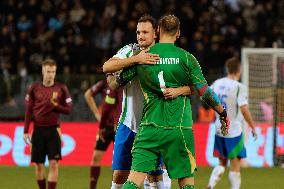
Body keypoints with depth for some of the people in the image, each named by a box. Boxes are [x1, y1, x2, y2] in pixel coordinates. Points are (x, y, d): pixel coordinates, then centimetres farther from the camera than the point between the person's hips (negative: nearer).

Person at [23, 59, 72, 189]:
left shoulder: (61, 89, 2)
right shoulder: (34, 88, 4)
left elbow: (68, 110, 4)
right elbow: (28, 111, 6)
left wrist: (56, 105, -15)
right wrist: (26, 131, 2)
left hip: (53, 130, -1)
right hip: (38, 130, 1)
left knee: (53, 164, -11)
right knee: (38, 165, 4)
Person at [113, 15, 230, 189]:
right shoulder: (185, 57, -2)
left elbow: (118, 82, 13)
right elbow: (204, 91, -3)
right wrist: (223, 112, 11)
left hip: (150, 127, 1)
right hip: (179, 127, -1)